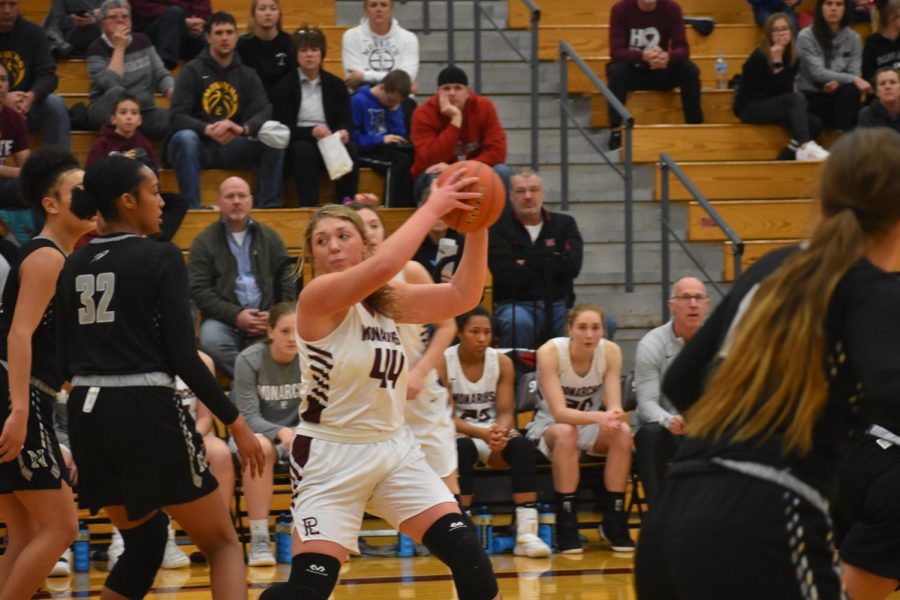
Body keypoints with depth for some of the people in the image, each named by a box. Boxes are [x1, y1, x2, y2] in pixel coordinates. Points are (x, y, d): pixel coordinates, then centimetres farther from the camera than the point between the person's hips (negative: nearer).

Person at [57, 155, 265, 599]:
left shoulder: (75, 265, 10)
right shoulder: (161, 258, -7)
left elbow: (67, 358, 12)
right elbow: (183, 355, -11)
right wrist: (235, 421, -5)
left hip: (87, 413, 6)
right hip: (146, 412, -6)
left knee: (143, 540, 24)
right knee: (222, 543, 4)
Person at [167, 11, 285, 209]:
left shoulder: (247, 74, 10)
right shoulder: (193, 71, -2)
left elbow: (263, 112, -5)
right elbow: (176, 117, -12)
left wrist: (243, 129, -28)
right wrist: (207, 130, -31)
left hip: (233, 146, 3)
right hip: (199, 145, -3)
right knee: (185, 137, -36)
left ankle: (269, 206, -18)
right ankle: (192, 207, -37)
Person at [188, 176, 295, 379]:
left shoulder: (270, 238, 18)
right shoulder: (204, 242, 9)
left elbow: (286, 283, 14)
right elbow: (199, 290, 0)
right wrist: (235, 316, -12)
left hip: (267, 318, 2)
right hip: (224, 320, -2)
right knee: (211, 340, -37)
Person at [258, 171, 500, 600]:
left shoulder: (386, 298, 7)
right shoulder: (317, 296, -15)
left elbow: (462, 297, 3)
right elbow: (384, 264, -31)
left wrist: (477, 228, -8)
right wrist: (432, 208, -23)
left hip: (394, 447, 7)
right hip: (332, 454, -7)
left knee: (465, 550, -3)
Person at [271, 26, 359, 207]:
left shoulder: (336, 85, 14)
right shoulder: (284, 87, 5)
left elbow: (346, 121, 5)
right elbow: (284, 128, -5)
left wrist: (343, 132, -20)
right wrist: (311, 132, -24)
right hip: (298, 143, -2)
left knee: (349, 148, -30)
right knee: (304, 149, -37)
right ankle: (309, 207, -44)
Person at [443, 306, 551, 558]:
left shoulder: (502, 362, -2)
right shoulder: (442, 362, -11)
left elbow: (506, 412, -4)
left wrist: (500, 432, -30)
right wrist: (481, 433, -31)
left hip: (495, 434, 3)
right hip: (456, 434, -3)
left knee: (522, 446, -30)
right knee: (463, 448, -39)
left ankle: (527, 534, -36)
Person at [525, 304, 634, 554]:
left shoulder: (611, 351, -14)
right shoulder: (550, 352, -23)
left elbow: (615, 407, -19)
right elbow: (559, 412, -31)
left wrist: (613, 417, -45)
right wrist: (598, 417, -49)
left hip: (591, 427, 3)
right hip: (549, 428, -3)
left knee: (622, 431, -29)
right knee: (566, 433, -38)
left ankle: (614, 522, -19)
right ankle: (566, 526, -32)